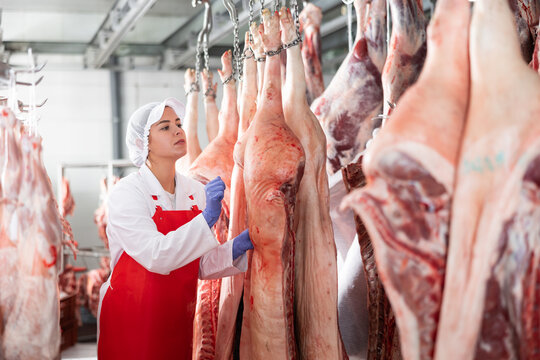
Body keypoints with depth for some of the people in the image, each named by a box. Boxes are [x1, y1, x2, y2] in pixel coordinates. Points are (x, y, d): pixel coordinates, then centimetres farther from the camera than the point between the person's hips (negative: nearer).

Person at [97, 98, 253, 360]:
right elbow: (156, 257, -27)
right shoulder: (127, 192, -13)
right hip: (131, 321, -5)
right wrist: (207, 218, -32)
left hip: (178, 322, 5)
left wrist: (237, 247, -12)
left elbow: (202, 266, 5)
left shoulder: (196, 192, 4)